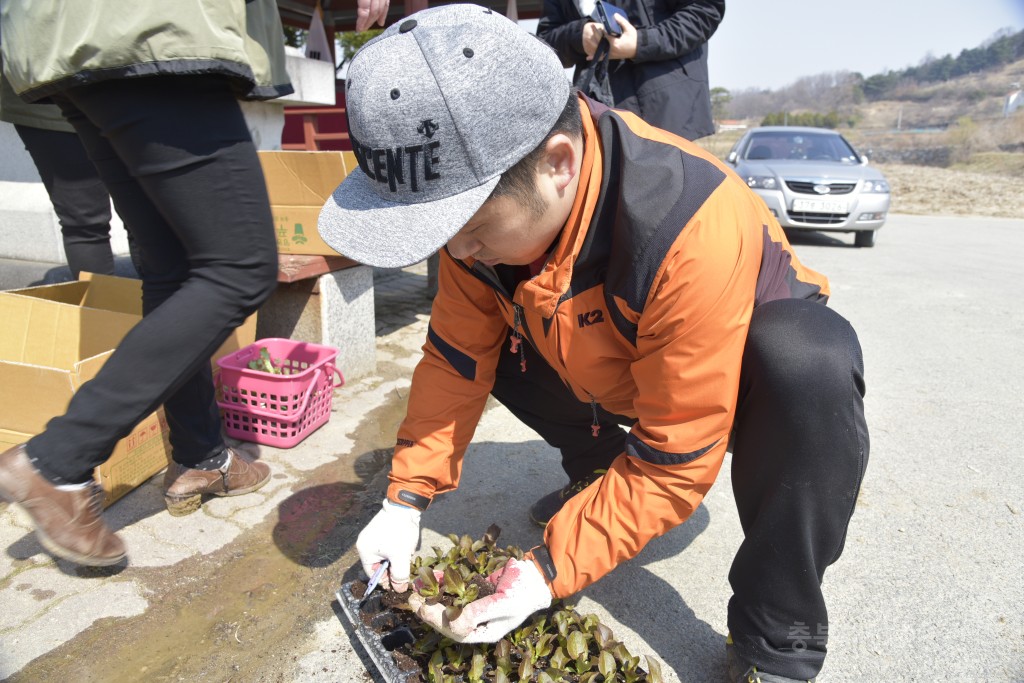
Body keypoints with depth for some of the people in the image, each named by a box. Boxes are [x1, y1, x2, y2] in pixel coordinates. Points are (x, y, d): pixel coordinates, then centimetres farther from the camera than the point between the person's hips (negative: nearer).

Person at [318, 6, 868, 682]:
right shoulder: (483, 201, -20)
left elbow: (673, 462, -31)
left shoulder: (695, 231, -40)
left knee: (810, 362, -37)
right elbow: (455, 356, -10)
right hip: (610, 368, 6)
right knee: (482, 334, -7)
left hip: (741, 366, -5)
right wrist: (407, 499, -15)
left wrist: (551, 569, -28)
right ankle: (598, 477, 13)